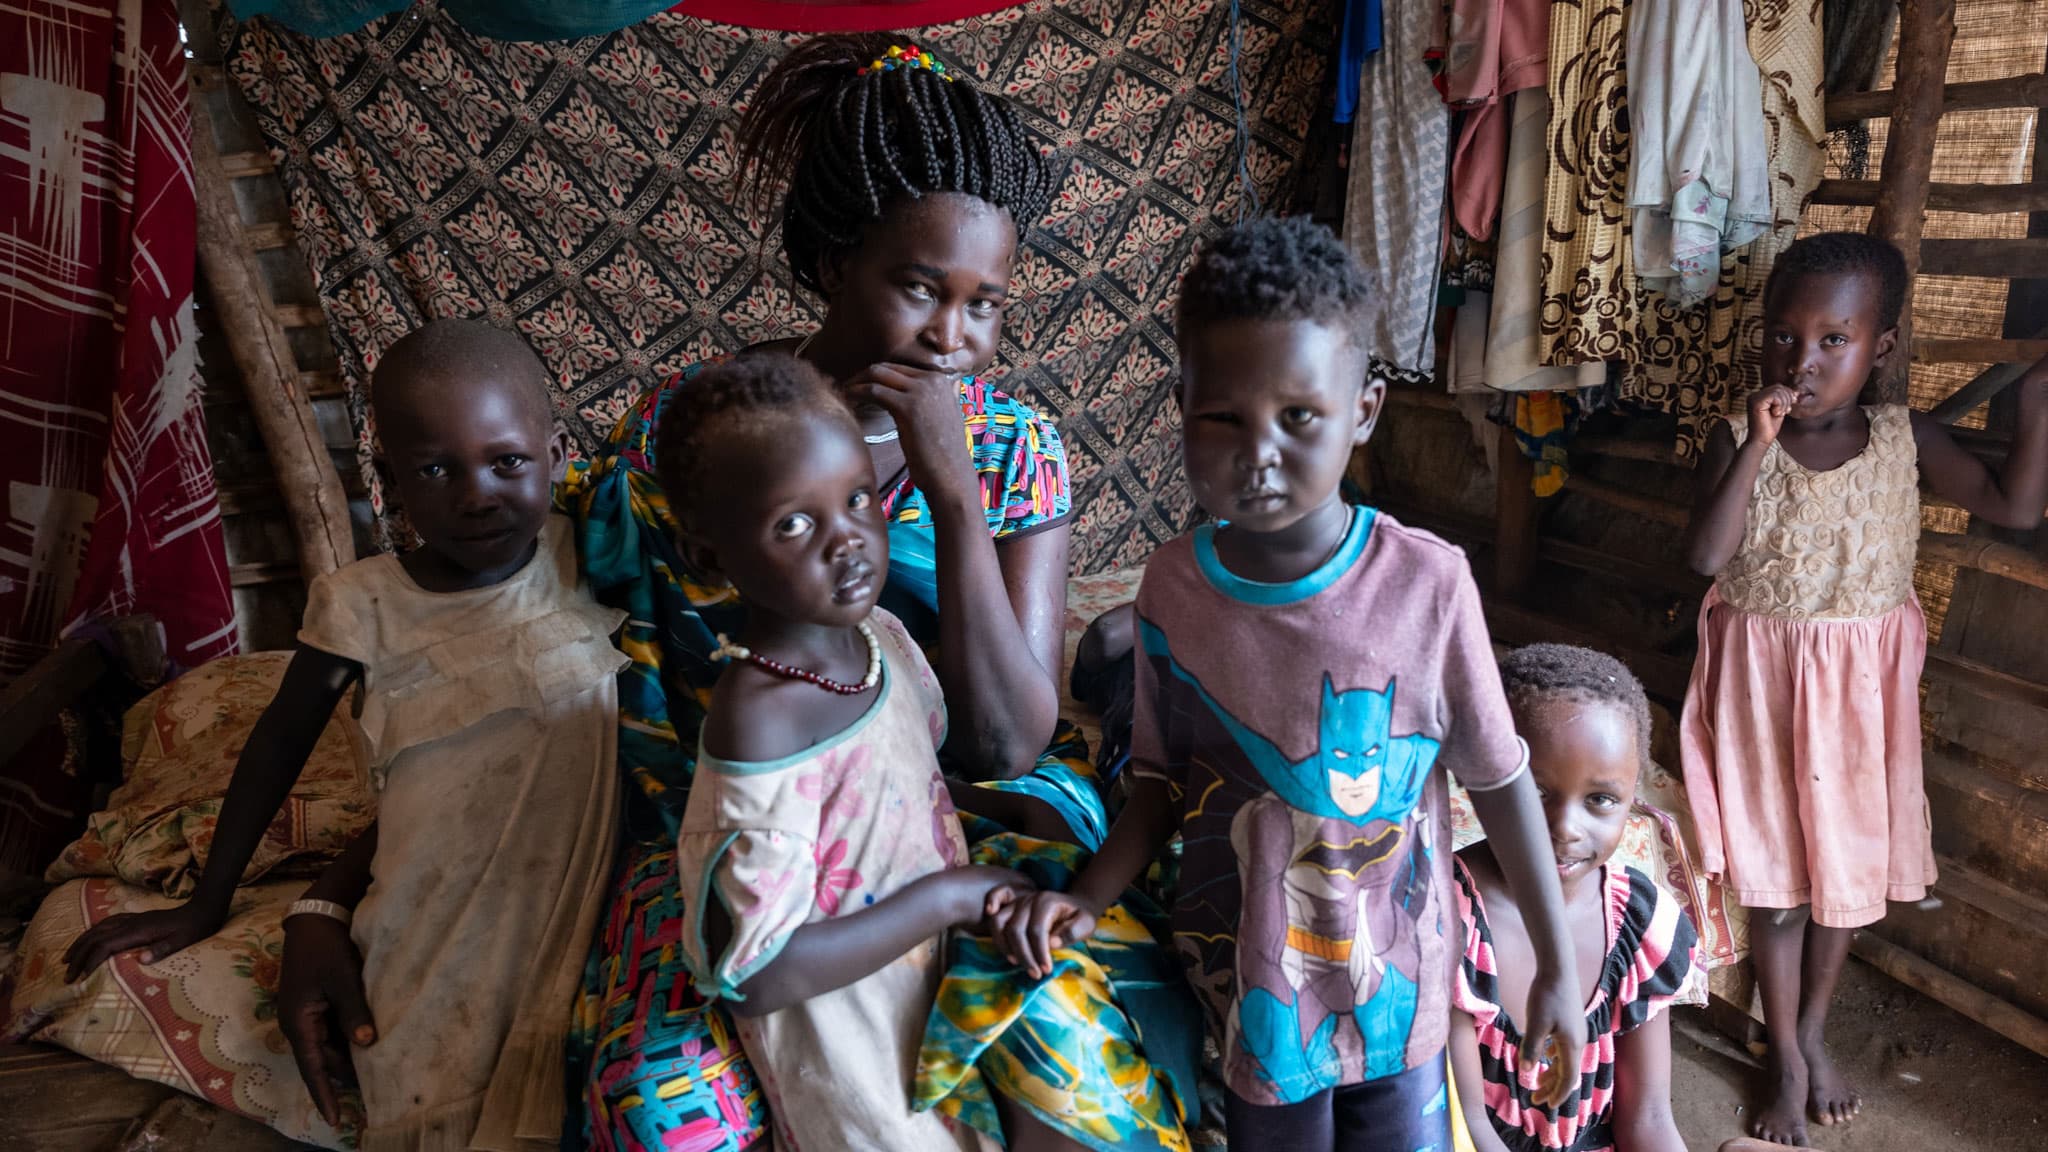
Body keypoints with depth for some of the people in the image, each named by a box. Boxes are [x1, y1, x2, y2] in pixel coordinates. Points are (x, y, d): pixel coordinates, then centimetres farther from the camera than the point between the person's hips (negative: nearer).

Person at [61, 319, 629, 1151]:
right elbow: (281, 742, 12)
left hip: (573, 926, 0)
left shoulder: (586, 563, -3)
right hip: (430, 960, 1)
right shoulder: (366, 608, -2)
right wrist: (208, 902, 20)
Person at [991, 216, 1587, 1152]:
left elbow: (1499, 777, -8)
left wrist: (1557, 969, -2)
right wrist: (1086, 898, -14)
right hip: (1248, 985, 1)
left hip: (1397, 978, -1)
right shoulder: (1171, 589, -12)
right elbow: (1166, 781, 0)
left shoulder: (1427, 581, -18)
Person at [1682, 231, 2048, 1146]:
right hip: (1763, 681, -2)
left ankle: (1813, 1033, 38)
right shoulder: (1737, 440, -10)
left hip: (1860, 685, 2)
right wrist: (1758, 444, -26)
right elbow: (1706, 554, -21)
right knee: (1774, 874, 7)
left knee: (1846, 864, 15)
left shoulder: (1905, 439, -4)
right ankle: (1786, 1060, 25)